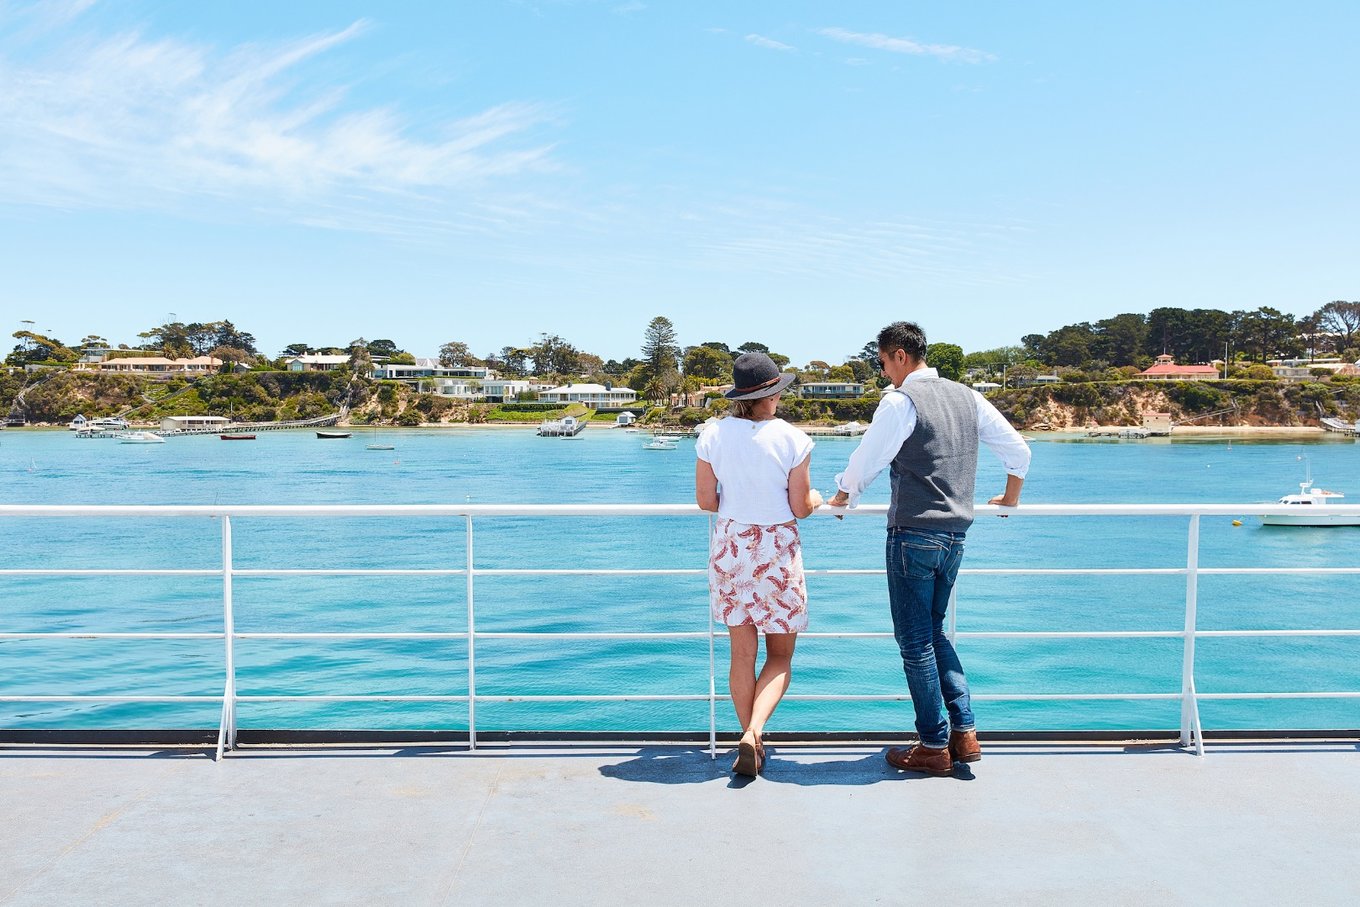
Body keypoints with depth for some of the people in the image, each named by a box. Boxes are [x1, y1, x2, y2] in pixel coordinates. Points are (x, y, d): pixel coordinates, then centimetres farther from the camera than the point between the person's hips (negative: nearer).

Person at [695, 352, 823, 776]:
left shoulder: (713, 435, -4)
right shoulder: (792, 439, -11)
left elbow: (705, 500, 0)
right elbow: (800, 507, -7)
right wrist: (815, 499, 15)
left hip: (730, 548, 3)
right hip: (777, 552, -2)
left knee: (742, 654, 13)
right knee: (779, 657, 11)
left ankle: (751, 743, 19)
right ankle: (753, 733, -9)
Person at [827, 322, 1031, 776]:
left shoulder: (901, 401, -11)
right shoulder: (967, 397, 10)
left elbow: (867, 458, -5)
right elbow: (1018, 450, 13)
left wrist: (841, 496, 14)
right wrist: (1010, 497, 29)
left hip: (913, 535, -7)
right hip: (955, 535, 7)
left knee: (915, 640, 3)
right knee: (934, 631, 20)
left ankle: (934, 746, 10)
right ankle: (965, 733, 17)